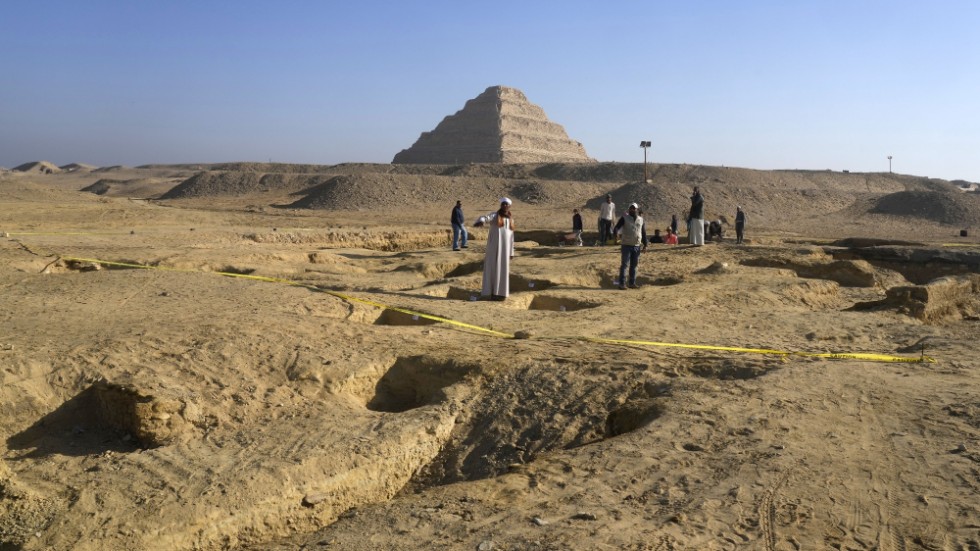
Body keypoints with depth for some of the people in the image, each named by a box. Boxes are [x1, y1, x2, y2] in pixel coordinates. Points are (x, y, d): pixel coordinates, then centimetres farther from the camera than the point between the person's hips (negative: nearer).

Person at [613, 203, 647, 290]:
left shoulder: (641, 219, 10)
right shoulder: (624, 218, -2)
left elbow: (644, 233, 15)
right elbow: (617, 227, -14)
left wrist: (645, 244, 11)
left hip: (637, 246, 4)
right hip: (626, 245, -4)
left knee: (634, 265, 9)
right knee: (624, 264, -5)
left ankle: (632, 283, 16)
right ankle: (622, 283, -3)